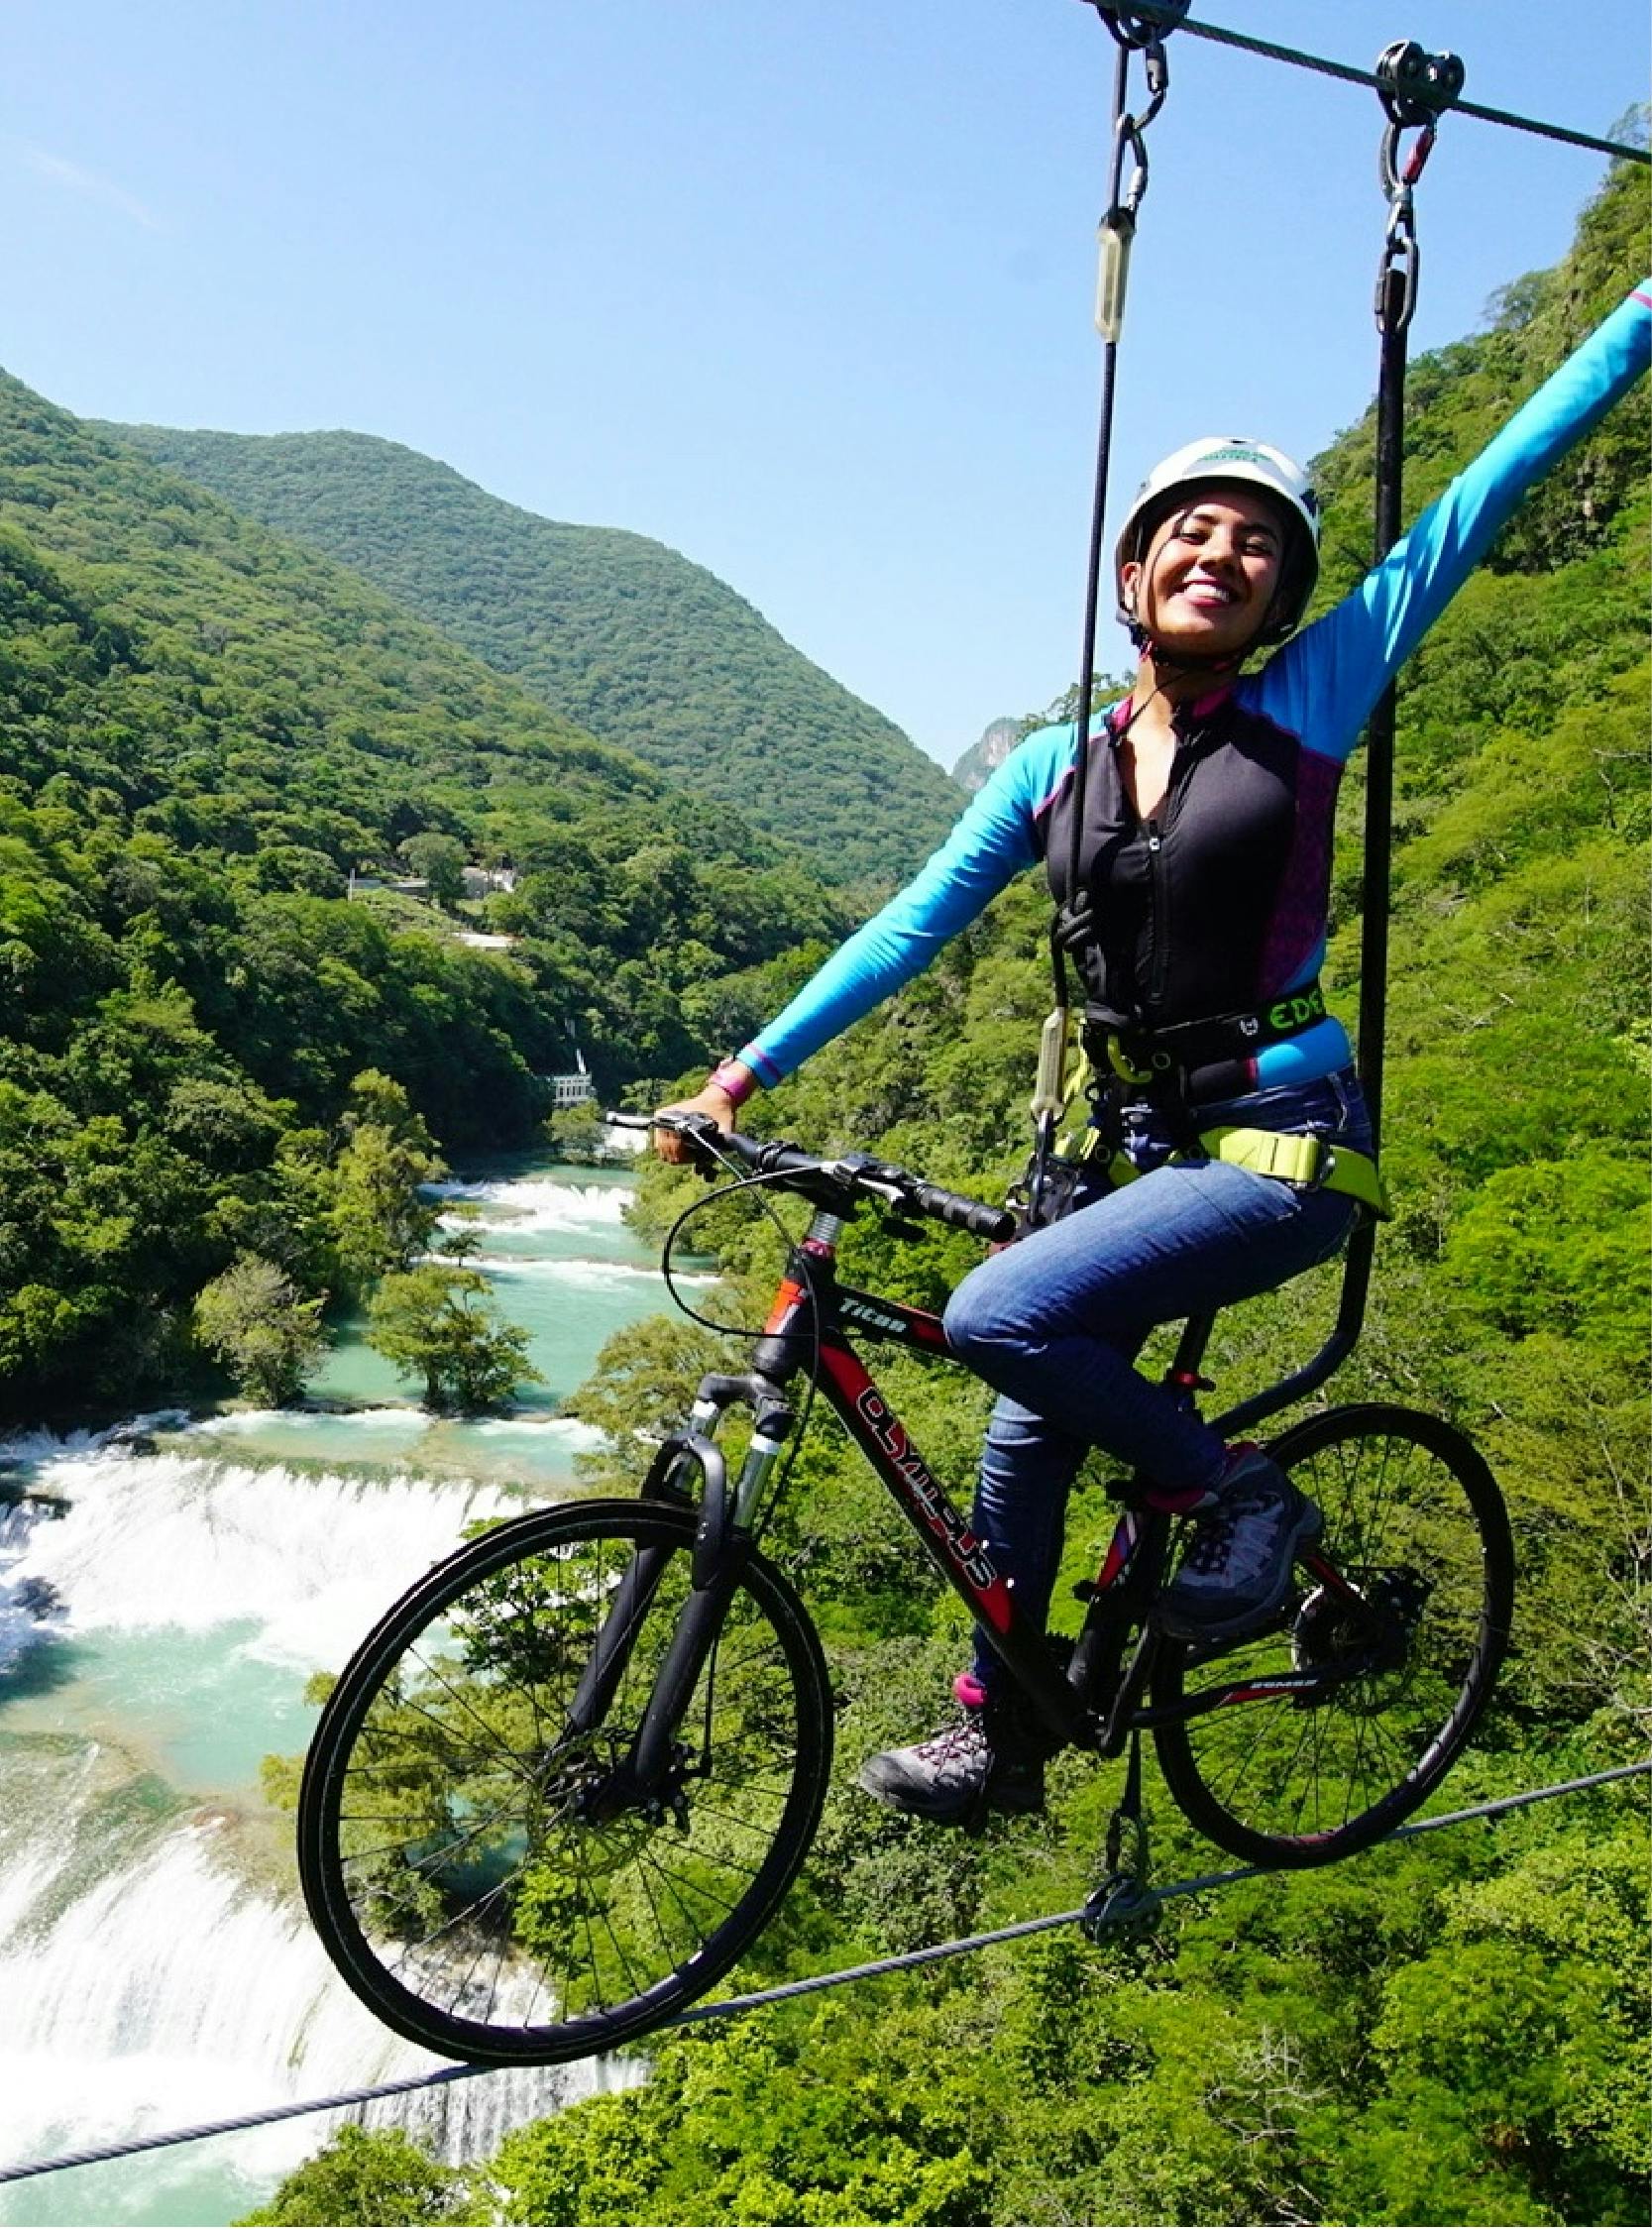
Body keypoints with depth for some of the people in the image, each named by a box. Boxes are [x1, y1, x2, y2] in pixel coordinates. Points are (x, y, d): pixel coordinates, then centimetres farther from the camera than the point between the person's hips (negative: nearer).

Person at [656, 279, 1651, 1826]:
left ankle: (1241, 1496, 0)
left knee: (999, 1318, -24)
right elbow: (910, 927, 8)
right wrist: (744, 1071, 5)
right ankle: (994, 1736, 31)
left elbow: (1484, 495, -1)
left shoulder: (1305, 709, -2)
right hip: (1139, 1149, 5)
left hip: (1283, 1150, -5)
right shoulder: (1056, 768, 6)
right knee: (1030, 1426, 10)